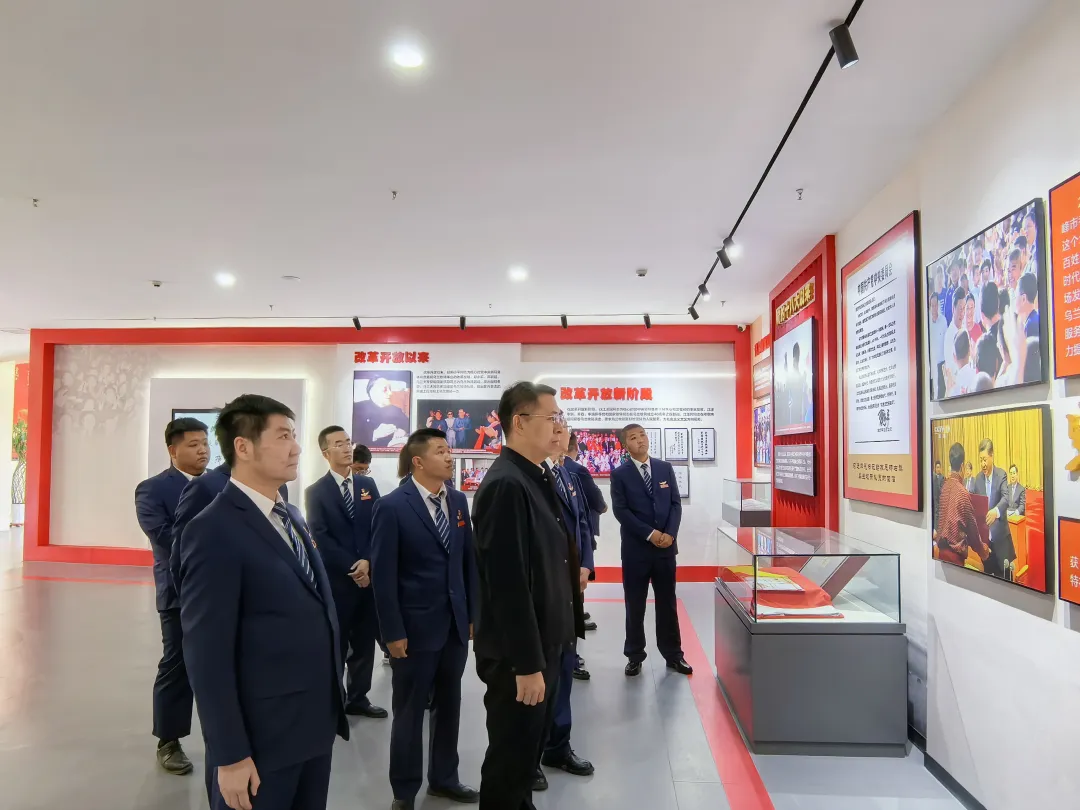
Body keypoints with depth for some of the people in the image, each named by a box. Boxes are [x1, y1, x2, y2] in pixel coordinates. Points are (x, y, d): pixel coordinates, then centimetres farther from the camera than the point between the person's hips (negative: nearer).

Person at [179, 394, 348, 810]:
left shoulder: (292, 517, 9)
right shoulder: (214, 530, -17)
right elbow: (207, 655, -18)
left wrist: (330, 704, 14)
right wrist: (231, 756, -17)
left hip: (316, 726, 8)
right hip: (261, 739, -7)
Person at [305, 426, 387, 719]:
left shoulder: (368, 484, 8)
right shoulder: (316, 492, -3)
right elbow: (321, 539, -10)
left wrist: (367, 561, -11)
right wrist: (352, 568, -14)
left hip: (368, 576, 4)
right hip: (336, 580, -4)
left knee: (364, 643, 12)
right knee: (335, 644, 7)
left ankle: (358, 698, 27)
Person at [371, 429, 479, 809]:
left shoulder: (459, 501, 4)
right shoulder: (392, 506, -13)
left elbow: (469, 560, 8)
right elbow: (383, 574, -13)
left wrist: (473, 613, 7)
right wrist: (393, 632, -13)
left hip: (455, 624, 5)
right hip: (416, 627, -5)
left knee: (449, 706, 18)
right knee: (410, 712, 11)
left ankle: (444, 778, 37)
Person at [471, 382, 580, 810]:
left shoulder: (535, 478, 7)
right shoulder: (506, 485, -23)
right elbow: (507, 583, -25)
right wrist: (526, 664, -22)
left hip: (544, 643, 9)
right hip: (518, 654, -9)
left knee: (528, 751, 23)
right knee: (510, 759, 9)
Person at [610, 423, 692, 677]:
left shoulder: (665, 468, 6)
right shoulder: (620, 474, -3)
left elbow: (676, 504, 3)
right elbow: (620, 510, -10)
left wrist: (670, 534, -11)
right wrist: (650, 534, -16)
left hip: (666, 545, 3)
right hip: (636, 548, -2)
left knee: (667, 602, 11)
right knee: (635, 604, 7)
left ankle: (673, 655, 22)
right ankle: (635, 656, 19)